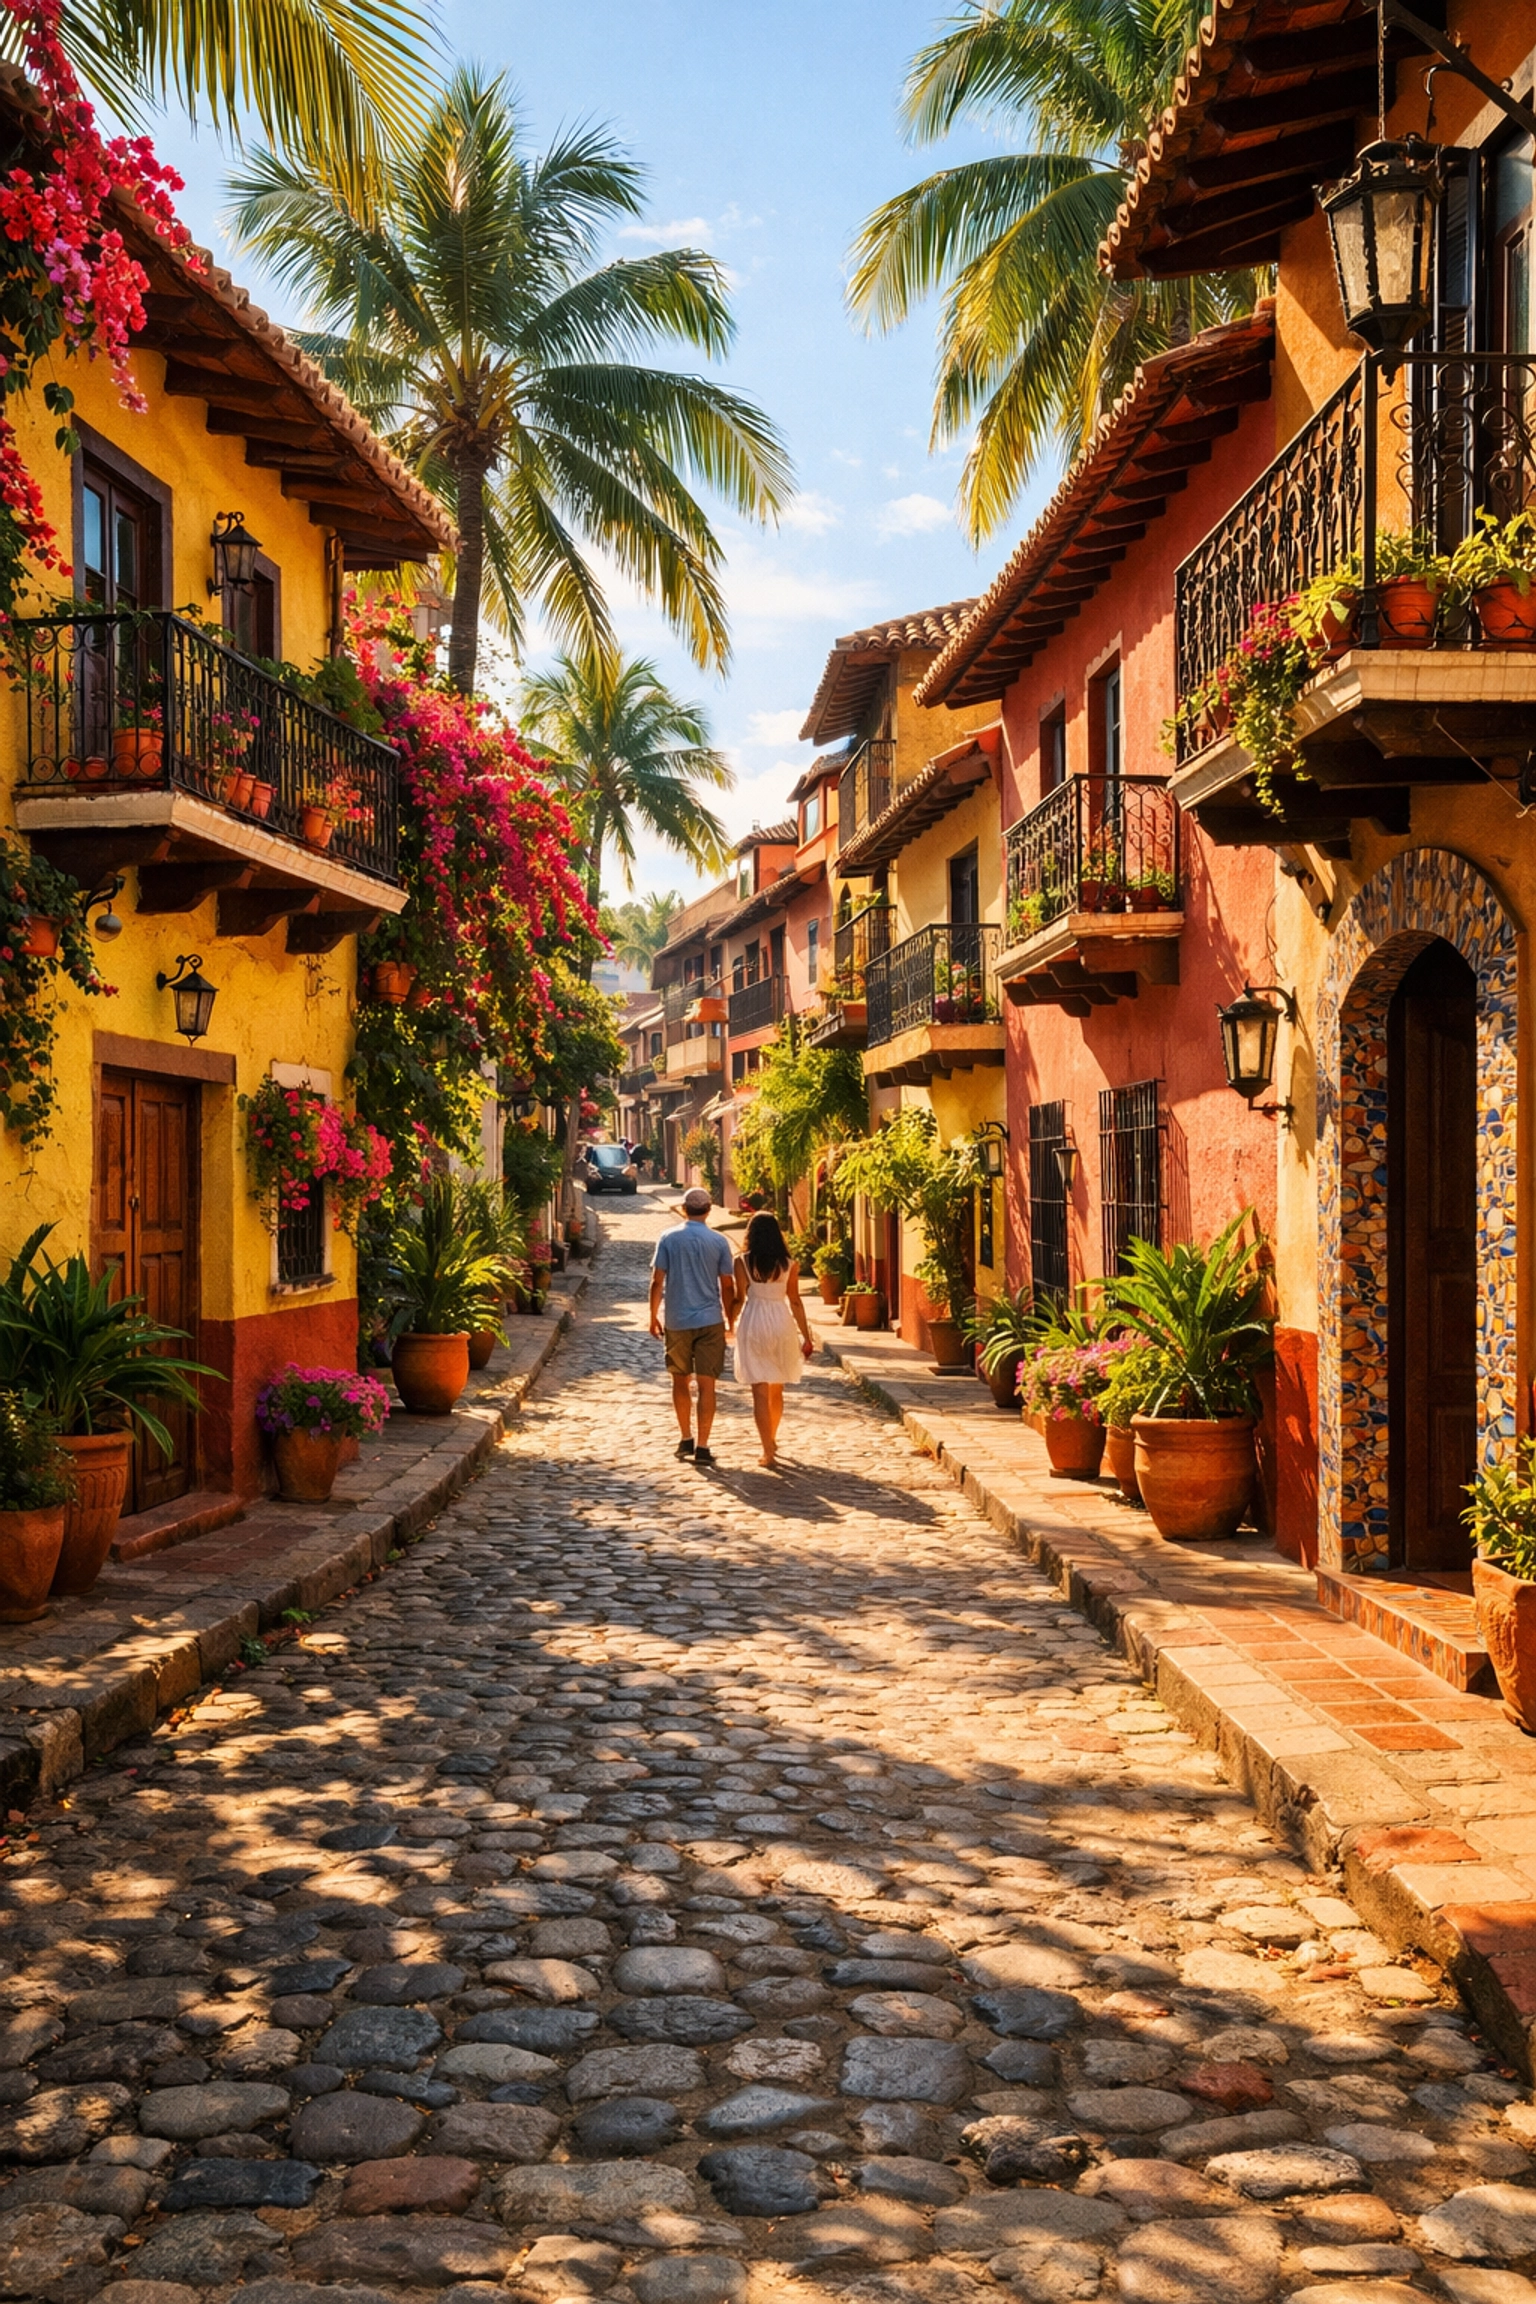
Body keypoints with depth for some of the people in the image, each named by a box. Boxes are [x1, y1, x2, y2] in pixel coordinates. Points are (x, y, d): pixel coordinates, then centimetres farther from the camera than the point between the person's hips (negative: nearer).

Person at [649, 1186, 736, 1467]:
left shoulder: (668, 1238, -3)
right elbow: (727, 1286, 0)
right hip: (710, 1321, -1)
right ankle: (702, 1447, -3)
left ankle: (686, 1439, 22)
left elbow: (657, 1281, -3)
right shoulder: (718, 1242, -3)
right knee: (706, 1384, 0)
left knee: (680, 1381, 16)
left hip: (677, 1322, 1)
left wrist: (654, 1316, 8)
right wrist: (731, 1320, 12)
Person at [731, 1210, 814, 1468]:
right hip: (782, 1323, 3)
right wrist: (806, 1337, 10)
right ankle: (771, 1440, 36)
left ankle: (768, 1451, -4)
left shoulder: (743, 1262, -5)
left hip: (753, 1324, -3)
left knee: (760, 1392, 0)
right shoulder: (788, 1263, 0)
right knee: (776, 1390, 19)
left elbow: (739, 1299, -4)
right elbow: (795, 1302, 3)